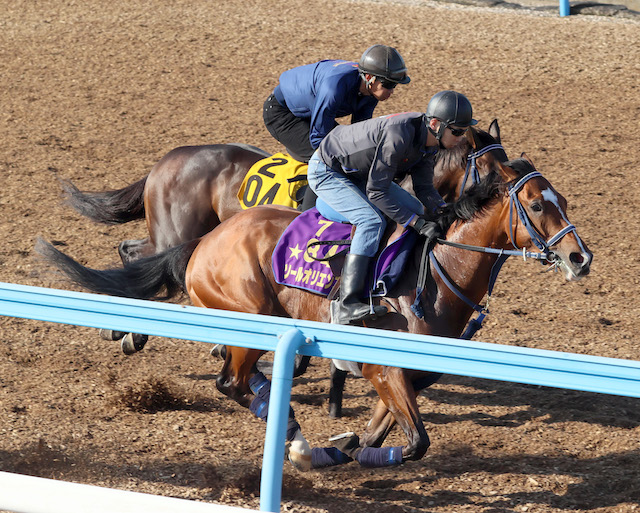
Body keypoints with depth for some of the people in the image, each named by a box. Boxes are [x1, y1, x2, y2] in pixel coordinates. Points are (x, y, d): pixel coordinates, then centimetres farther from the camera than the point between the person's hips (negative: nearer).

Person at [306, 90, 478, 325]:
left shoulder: (427, 140, -8)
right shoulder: (398, 136, -36)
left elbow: (424, 188, 1)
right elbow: (376, 191, -33)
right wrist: (418, 223, -33)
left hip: (357, 172, 10)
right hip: (326, 172, -10)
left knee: (417, 210, 11)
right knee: (372, 221, -28)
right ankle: (346, 305, -33)